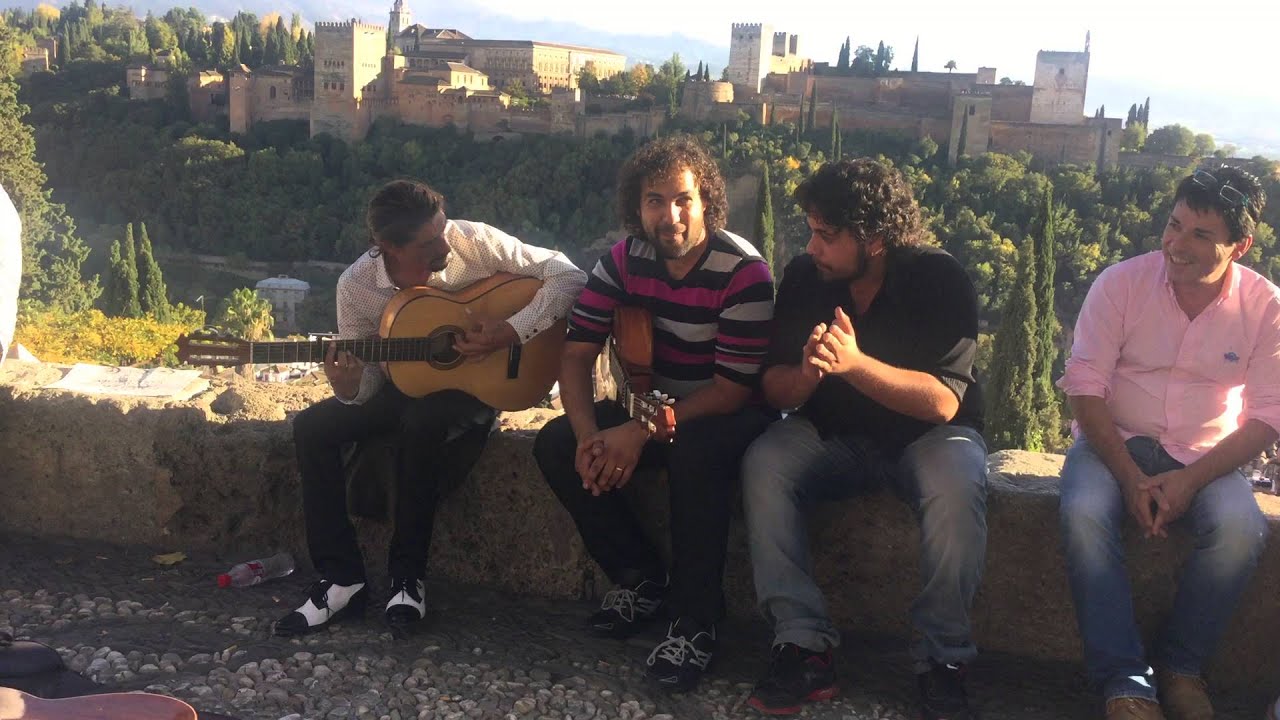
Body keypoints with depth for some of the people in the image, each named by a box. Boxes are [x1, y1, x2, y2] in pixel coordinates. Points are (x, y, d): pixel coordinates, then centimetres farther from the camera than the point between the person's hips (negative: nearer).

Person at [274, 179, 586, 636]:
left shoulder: (473, 242, -20)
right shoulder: (356, 286, -13)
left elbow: (568, 276, -19)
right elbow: (367, 377, -6)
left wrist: (513, 331, -29)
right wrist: (350, 388, -30)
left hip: (472, 384, -3)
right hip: (405, 385, 4)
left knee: (422, 420, -35)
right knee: (312, 427, -16)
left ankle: (408, 576, -19)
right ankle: (342, 578, -11)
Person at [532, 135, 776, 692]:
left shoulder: (743, 271, -22)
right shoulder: (625, 259, -6)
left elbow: (733, 388, -23)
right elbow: (577, 352, -7)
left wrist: (643, 432, -29)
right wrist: (589, 435, -24)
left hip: (734, 416, -6)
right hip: (655, 405, 6)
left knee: (694, 453, -39)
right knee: (555, 445, -14)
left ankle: (695, 617, -21)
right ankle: (641, 581, 0)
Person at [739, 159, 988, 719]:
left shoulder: (940, 279, -16)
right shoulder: (803, 276, -7)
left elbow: (943, 402, -25)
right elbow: (776, 390, -5)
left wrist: (854, 363, -39)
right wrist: (807, 374, -29)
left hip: (926, 434, -2)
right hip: (834, 435, 3)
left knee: (956, 483, -34)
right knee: (764, 463, -25)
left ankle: (943, 661, -18)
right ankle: (804, 646, -24)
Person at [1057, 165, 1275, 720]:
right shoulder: (1120, 284, -9)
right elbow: (1085, 386, -10)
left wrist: (1190, 480, -19)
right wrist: (1130, 477, -21)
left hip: (1204, 459, 1)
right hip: (1113, 442, -1)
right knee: (1084, 514, -32)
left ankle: (1181, 666, -9)